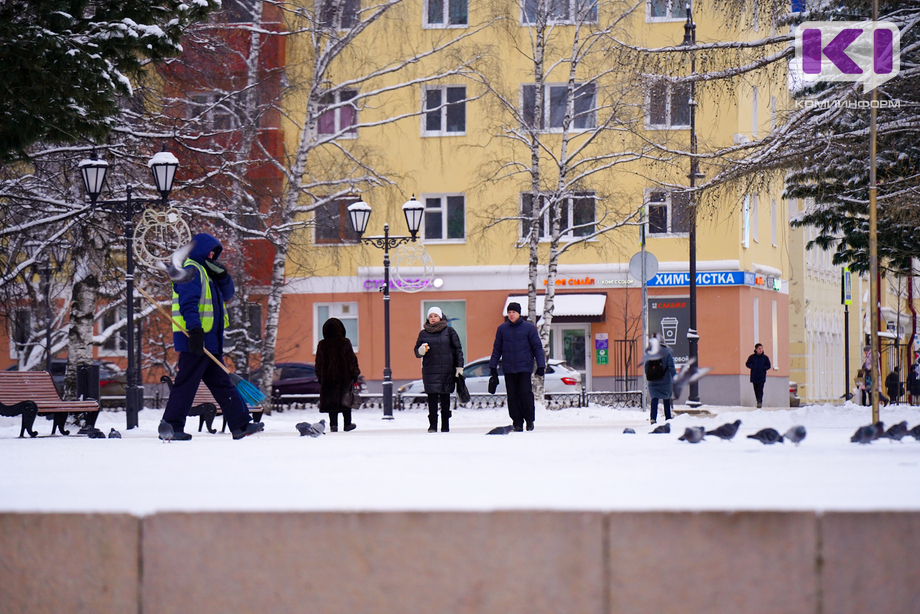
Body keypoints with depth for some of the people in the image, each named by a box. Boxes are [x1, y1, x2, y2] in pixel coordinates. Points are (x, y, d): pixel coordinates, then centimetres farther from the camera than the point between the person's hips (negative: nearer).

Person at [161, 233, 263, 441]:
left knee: (221, 384, 11)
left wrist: (222, 276, 3)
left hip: (209, 341, 11)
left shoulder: (205, 272, 22)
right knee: (186, 383, -9)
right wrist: (195, 330, -29)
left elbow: (227, 294, 21)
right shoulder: (191, 270, -9)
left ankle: (241, 424, 13)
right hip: (195, 339, -11)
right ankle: (171, 427, -6)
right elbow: (188, 303, -20)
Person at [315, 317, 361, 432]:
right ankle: (347, 424, 15)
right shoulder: (345, 343, -7)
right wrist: (355, 374, 4)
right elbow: (352, 360, -5)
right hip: (344, 378, -1)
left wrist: (319, 378, 13)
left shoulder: (322, 345, -1)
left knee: (331, 401, 5)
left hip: (327, 378, 1)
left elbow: (318, 363, 5)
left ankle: (333, 424, -4)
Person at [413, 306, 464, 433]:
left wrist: (459, 367, 0)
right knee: (432, 398, -8)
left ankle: (445, 426, 7)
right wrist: (421, 351, -10)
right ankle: (432, 425, -6)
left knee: (445, 398, 2)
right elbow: (417, 351, 14)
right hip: (430, 370, 1)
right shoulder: (423, 333, 10)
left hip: (447, 369, -1)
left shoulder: (449, 332, 5)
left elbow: (458, 350, 6)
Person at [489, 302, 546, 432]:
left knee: (525, 393, -10)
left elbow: (537, 347, 2)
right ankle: (517, 422, 6)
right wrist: (492, 366, 10)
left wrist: (541, 365, -3)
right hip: (508, 369, 3)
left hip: (525, 367, -3)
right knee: (512, 396, 1)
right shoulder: (502, 328, 9)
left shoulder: (529, 328, 1)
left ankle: (529, 420, 4)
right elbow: (497, 349, 14)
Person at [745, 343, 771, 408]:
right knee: (756, 390, 6)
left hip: (762, 377, -2)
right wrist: (752, 367, -9)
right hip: (754, 376, 2)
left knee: (760, 389, -15)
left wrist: (763, 368, -11)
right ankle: (758, 401, 15)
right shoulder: (752, 357, 2)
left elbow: (768, 366, 8)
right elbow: (747, 364, 9)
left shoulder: (765, 357, 2)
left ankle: (760, 401, -22)